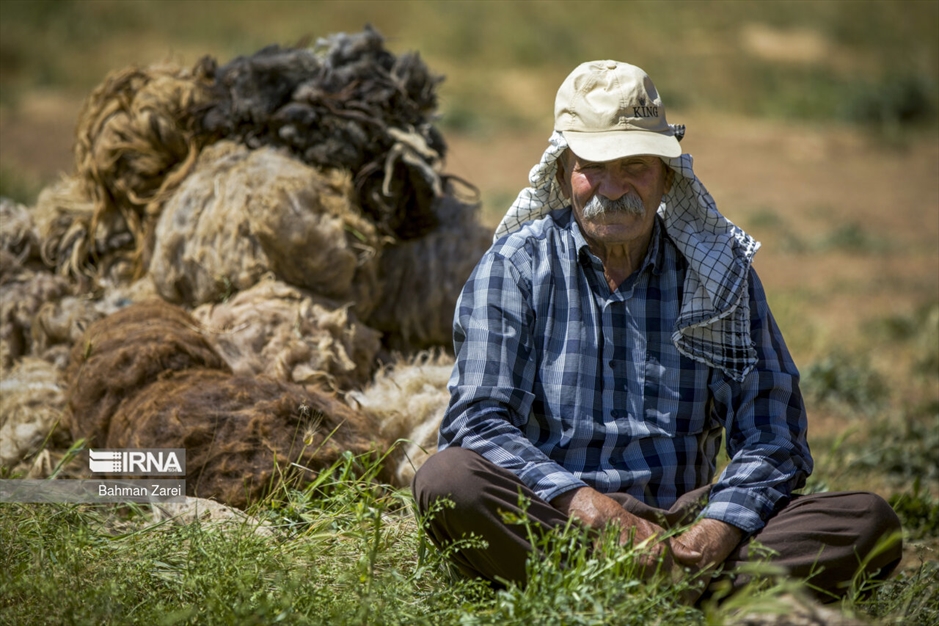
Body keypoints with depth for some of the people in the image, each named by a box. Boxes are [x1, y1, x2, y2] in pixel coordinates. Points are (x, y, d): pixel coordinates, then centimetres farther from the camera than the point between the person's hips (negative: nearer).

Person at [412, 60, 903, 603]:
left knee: (869, 521, -20)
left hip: (682, 521, 2)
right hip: (548, 516, -2)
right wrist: (587, 505, -22)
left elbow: (772, 437, 6)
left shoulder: (719, 271, 11)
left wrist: (720, 527, -15)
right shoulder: (515, 266, 5)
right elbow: (478, 420, -5)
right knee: (446, 481, -34)